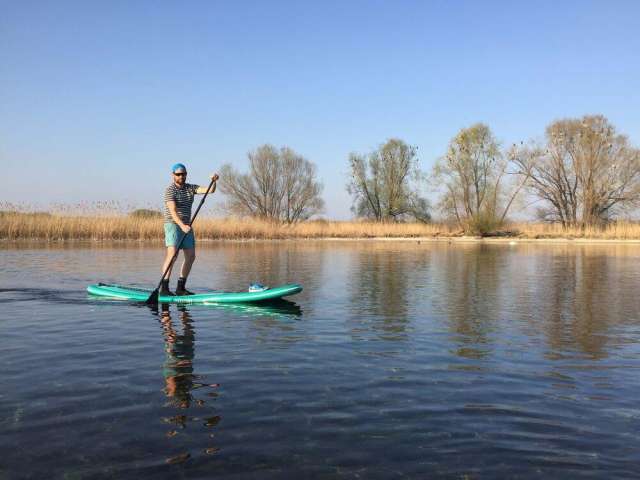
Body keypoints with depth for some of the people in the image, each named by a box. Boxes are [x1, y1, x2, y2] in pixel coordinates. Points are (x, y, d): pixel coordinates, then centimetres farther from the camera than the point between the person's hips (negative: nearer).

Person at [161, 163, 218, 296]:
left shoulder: (191, 188, 10)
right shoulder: (170, 190, -10)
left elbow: (210, 190, 0)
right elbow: (172, 211, -23)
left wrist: (214, 181, -20)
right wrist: (182, 225, -36)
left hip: (186, 226, 7)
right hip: (173, 224, -7)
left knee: (191, 256, 5)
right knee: (172, 254, -19)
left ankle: (180, 288, 12)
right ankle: (164, 288, -19)